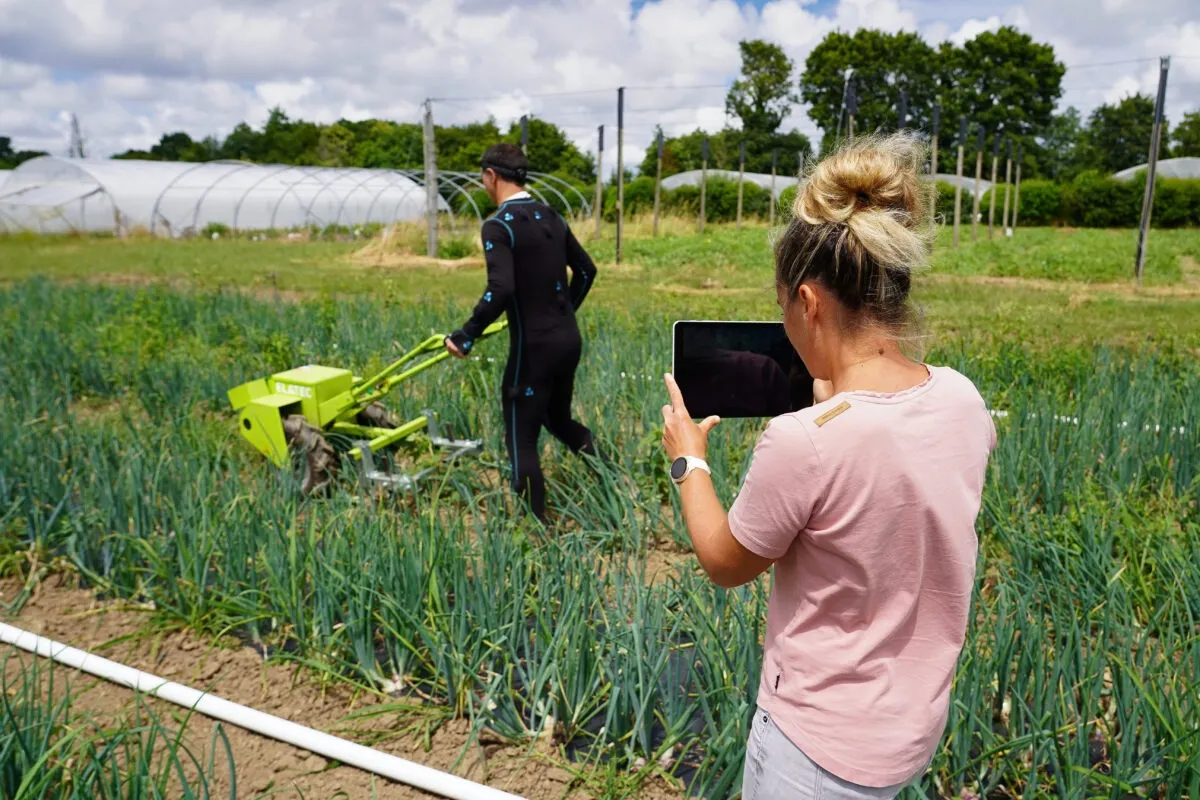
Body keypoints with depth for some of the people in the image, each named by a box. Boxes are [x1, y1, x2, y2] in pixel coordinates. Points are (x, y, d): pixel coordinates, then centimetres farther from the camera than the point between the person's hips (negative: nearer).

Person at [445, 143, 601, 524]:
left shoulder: (498, 225, -15)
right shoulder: (552, 218, 9)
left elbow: (500, 289, -27)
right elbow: (586, 270, 17)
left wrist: (465, 336, -17)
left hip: (534, 347, -7)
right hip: (569, 340, 8)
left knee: (522, 440, 6)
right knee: (557, 419, 27)